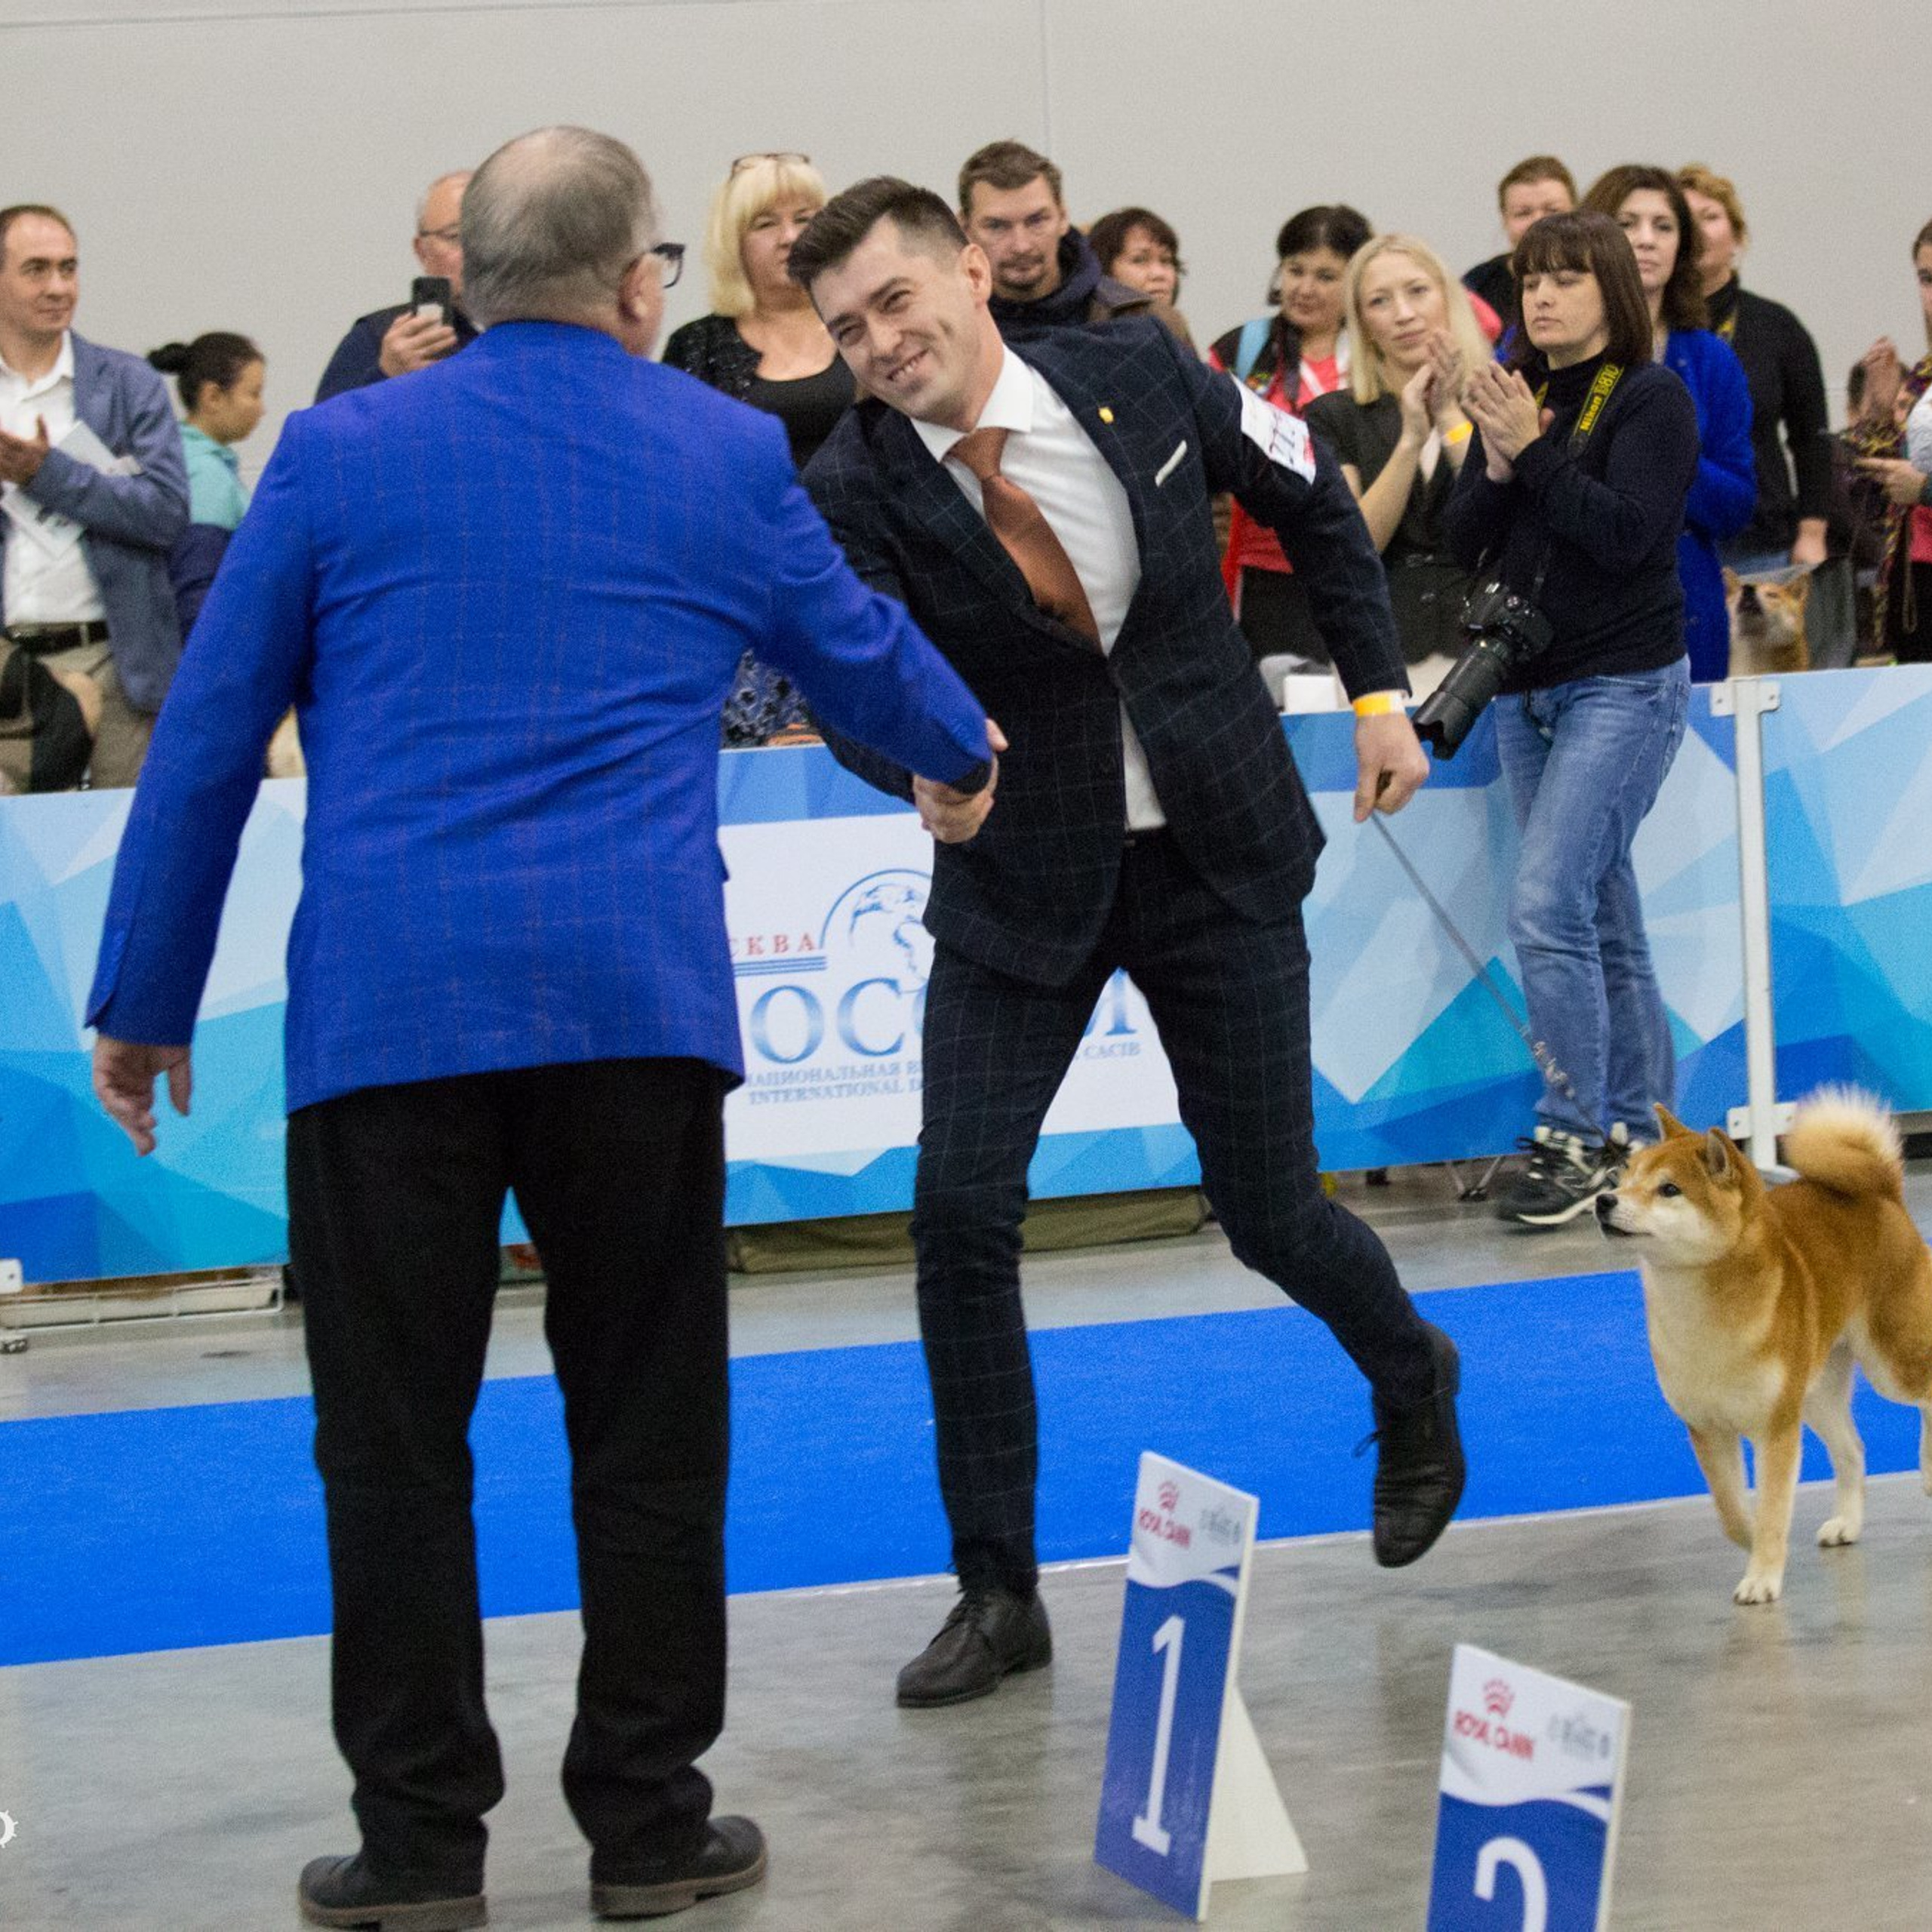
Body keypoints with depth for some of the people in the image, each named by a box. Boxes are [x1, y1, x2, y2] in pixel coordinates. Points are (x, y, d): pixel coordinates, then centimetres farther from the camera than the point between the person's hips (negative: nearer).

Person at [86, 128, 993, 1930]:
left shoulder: (339, 452, 5)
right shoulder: (726, 453, 8)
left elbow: (207, 740, 6)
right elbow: (861, 649, 25)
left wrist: (143, 1001, 14)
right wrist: (960, 748, 47)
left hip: (385, 1007, 0)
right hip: (638, 997, 1)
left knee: (393, 1434, 6)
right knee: (646, 1423, 10)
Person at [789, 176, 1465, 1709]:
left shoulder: (1138, 378, -10)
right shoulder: (858, 492, -14)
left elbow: (1317, 503, 6)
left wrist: (1379, 689, 2)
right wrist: (920, 766, -46)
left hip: (1222, 854, 0)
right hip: (1023, 879, 0)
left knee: (1269, 1210, 6)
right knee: (960, 1212, -12)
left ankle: (1411, 1380, 42)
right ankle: (1000, 1594, 1)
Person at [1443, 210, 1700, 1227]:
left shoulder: (1652, 397, -6)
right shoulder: (1514, 395, 11)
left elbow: (1626, 531, -17)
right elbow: (1463, 542, 5)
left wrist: (1533, 451, -19)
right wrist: (1497, 464, -11)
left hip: (1622, 683, -7)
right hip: (1526, 685, 7)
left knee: (1546, 903, -17)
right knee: (1603, 922, 10)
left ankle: (1578, 1136, -12)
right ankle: (1639, 1133, 15)